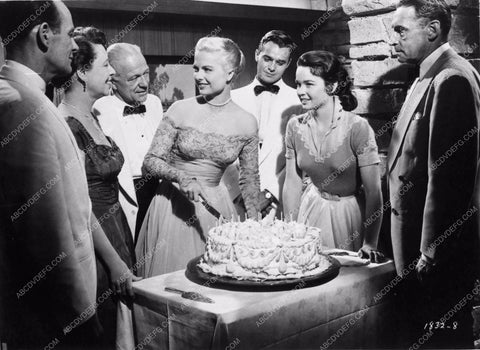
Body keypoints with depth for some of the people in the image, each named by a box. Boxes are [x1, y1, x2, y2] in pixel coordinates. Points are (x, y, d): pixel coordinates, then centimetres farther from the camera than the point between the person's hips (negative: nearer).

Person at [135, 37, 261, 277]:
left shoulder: (246, 123, -3)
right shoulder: (180, 110, -7)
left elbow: (249, 179, 7)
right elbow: (150, 161, -5)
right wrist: (181, 177, -23)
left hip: (214, 207, 1)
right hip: (173, 206, -1)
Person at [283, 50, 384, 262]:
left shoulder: (357, 128, -21)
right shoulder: (295, 127, -8)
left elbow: (374, 191, -18)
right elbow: (292, 183, 0)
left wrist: (370, 244, -20)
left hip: (349, 214, -3)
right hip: (310, 210, 4)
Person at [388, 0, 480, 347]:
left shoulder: (451, 79, -18)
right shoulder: (429, 77, 12)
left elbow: (446, 174, -22)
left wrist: (431, 251, -19)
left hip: (440, 245, -9)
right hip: (417, 233, 9)